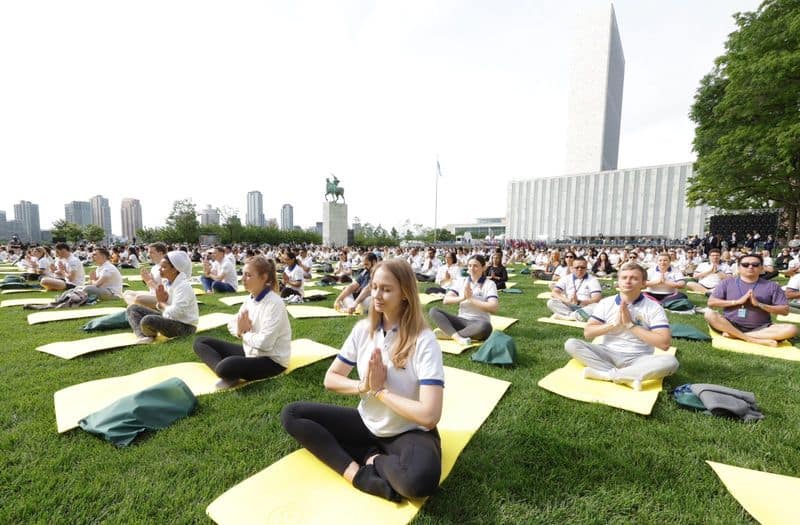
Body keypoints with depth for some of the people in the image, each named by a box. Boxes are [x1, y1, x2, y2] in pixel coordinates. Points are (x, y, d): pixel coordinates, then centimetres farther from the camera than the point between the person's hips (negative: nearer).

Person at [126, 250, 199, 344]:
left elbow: (174, 312, -28)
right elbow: (163, 307, 12)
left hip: (184, 326, -10)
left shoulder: (183, 286, -22)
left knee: (147, 321, -32)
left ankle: (151, 336, 4)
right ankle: (142, 336, -15)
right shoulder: (165, 282, 4)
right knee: (133, 308, 9)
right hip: (169, 318, 10)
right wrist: (161, 301, -11)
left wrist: (162, 303, -10)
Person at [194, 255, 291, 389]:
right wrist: (239, 330, -13)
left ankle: (229, 375, -3)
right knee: (200, 342, 6)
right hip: (250, 351, 10)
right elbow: (232, 324, 11)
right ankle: (227, 374, -14)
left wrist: (244, 334, -9)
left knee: (226, 367, -37)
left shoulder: (274, 303, -23)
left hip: (271, 360, -10)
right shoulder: (250, 298, 3)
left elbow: (264, 343, -29)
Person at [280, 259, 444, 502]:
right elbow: (330, 379, 2)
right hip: (367, 424, 6)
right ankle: (358, 473, -16)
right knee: (291, 414, -4)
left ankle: (371, 459, -6)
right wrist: (363, 386, -17)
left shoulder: (423, 341, -23)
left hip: (409, 433, -5)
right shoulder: (363, 329, -6)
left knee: (420, 478, -38)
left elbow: (429, 415, -29)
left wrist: (380, 390, -19)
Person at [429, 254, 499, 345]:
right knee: (433, 311, -17)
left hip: (479, 323, -3)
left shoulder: (489, 284, -2)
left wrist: (471, 299, -18)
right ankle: (457, 337, -35)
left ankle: (448, 334, -26)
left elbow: (494, 307, -17)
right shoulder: (461, 282, 8)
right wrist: (462, 298, -19)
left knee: (485, 327, -40)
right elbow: (446, 300, -2)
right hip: (462, 321, 4)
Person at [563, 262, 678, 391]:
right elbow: (587, 333, -2)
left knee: (670, 361, -31)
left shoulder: (654, 308, -2)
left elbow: (664, 343, -13)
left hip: (638, 359, -1)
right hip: (607, 354, 1)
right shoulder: (606, 303, 4)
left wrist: (630, 325, -15)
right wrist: (615, 323, -13)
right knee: (571, 344, -22)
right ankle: (627, 377, -27)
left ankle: (606, 373, -27)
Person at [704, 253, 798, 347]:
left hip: (760, 329, 2)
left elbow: (785, 310, 5)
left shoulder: (771, 286, 10)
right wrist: (737, 301, -13)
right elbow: (711, 302, -3)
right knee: (709, 313, -30)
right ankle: (755, 340, -30)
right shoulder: (727, 283, 6)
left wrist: (759, 304, -11)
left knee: (791, 329, -26)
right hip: (730, 326, -2)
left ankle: (735, 335, -27)